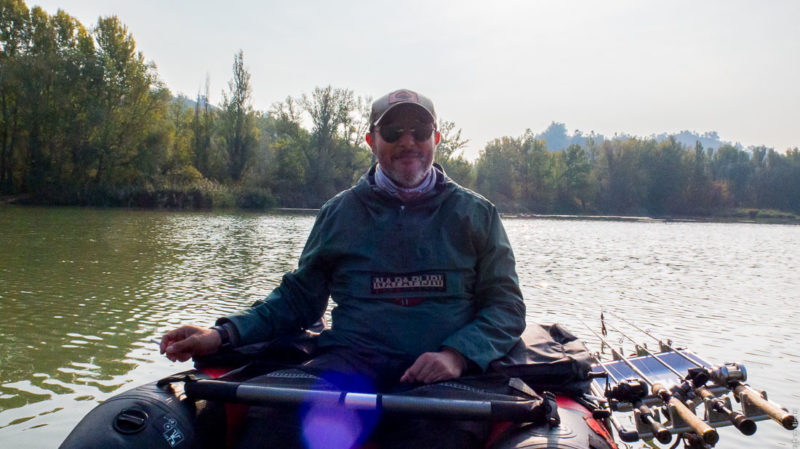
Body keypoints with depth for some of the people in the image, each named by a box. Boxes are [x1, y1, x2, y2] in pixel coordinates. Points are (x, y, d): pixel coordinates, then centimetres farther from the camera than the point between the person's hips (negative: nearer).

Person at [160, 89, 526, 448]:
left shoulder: (475, 214, 12)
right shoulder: (340, 212, 14)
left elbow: (506, 304, 8)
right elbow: (298, 298, 19)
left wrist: (456, 355, -12)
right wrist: (223, 334, 4)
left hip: (442, 375, 1)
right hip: (350, 364, 0)